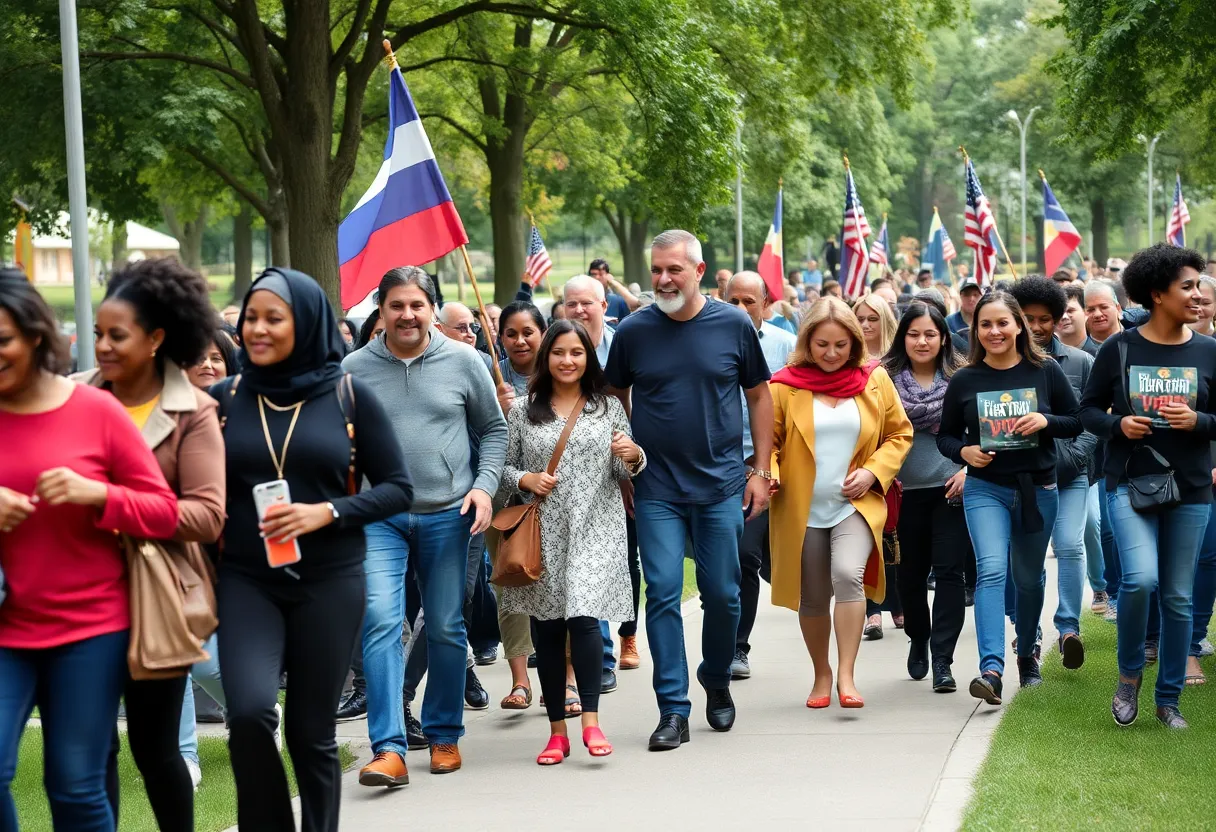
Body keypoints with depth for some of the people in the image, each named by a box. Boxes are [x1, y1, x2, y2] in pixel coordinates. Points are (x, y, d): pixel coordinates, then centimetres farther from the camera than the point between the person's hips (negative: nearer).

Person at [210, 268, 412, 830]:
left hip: (329, 581, 0)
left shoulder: (349, 396, -1)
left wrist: (326, 512, -14)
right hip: (246, 580, 1)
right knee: (249, 710, -19)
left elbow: (398, 488, 0)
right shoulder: (223, 397, 3)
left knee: (312, 733, 5)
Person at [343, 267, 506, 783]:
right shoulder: (354, 369, 1)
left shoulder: (463, 362, 2)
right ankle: (389, 749, -14)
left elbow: (494, 429, 10)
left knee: (446, 628, 8)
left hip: (447, 514, 1)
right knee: (380, 621, -14)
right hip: (378, 517, -1)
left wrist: (484, 485, -3)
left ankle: (444, 735, 25)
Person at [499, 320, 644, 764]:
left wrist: (633, 456, -10)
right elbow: (504, 465, 10)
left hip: (594, 531, -1)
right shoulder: (523, 410, 8)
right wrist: (525, 480, -9)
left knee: (583, 617, -17)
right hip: (542, 533, 1)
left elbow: (624, 473, 11)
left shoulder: (608, 407, 9)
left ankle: (591, 720, -11)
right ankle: (557, 731, 12)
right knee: (547, 628, 4)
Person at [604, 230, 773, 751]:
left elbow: (759, 396, 6)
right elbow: (613, 400, 10)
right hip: (656, 491, 0)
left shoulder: (733, 326, -2)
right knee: (663, 594, -4)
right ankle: (673, 710, 1)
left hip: (721, 487, 0)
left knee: (722, 594, 8)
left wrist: (761, 470, 2)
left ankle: (717, 681, 33)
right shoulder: (633, 331, -1)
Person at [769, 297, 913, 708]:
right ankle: (822, 675, 31)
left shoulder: (874, 380, 2)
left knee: (848, 575, -24)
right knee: (812, 598, 9)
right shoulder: (785, 386, -3)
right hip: (802, 511, 1)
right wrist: (767, 473, -18)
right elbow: (767, 441, 3)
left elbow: (900, 434, 10)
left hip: (856, 505, -1)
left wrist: (873, 472, -6)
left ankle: (846, 676, -18)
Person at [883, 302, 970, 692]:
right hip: (906, 493, 1)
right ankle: (918, 640, 36)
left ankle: (942, 660, -4)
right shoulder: (887, 379, 1)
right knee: (911, 572, 12)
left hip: (952, 489, -1)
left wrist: (970, 469, -7)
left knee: (949, 572, -6)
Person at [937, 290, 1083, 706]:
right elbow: (945, 436, 7)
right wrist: (963, 450, -15)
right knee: (991, 570, -19)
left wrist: (1046, 421, -17)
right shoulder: (964, 380, -1)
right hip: (985, 489, -1)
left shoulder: (1045, 371, -2)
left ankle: (1027, 653, 38)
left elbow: (1076, 422, 3)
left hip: (1038, 489, 1)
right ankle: (991, 669, -27)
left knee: (1029, 577, 15)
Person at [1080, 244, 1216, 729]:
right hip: (1130, 484, -2)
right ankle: (1129, 674, 5)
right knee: (1140, 578, -20)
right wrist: (1118, 424, -14)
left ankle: (1169, 699, 20)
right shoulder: (1119, 349, -2)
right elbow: (1089, 410, 5)